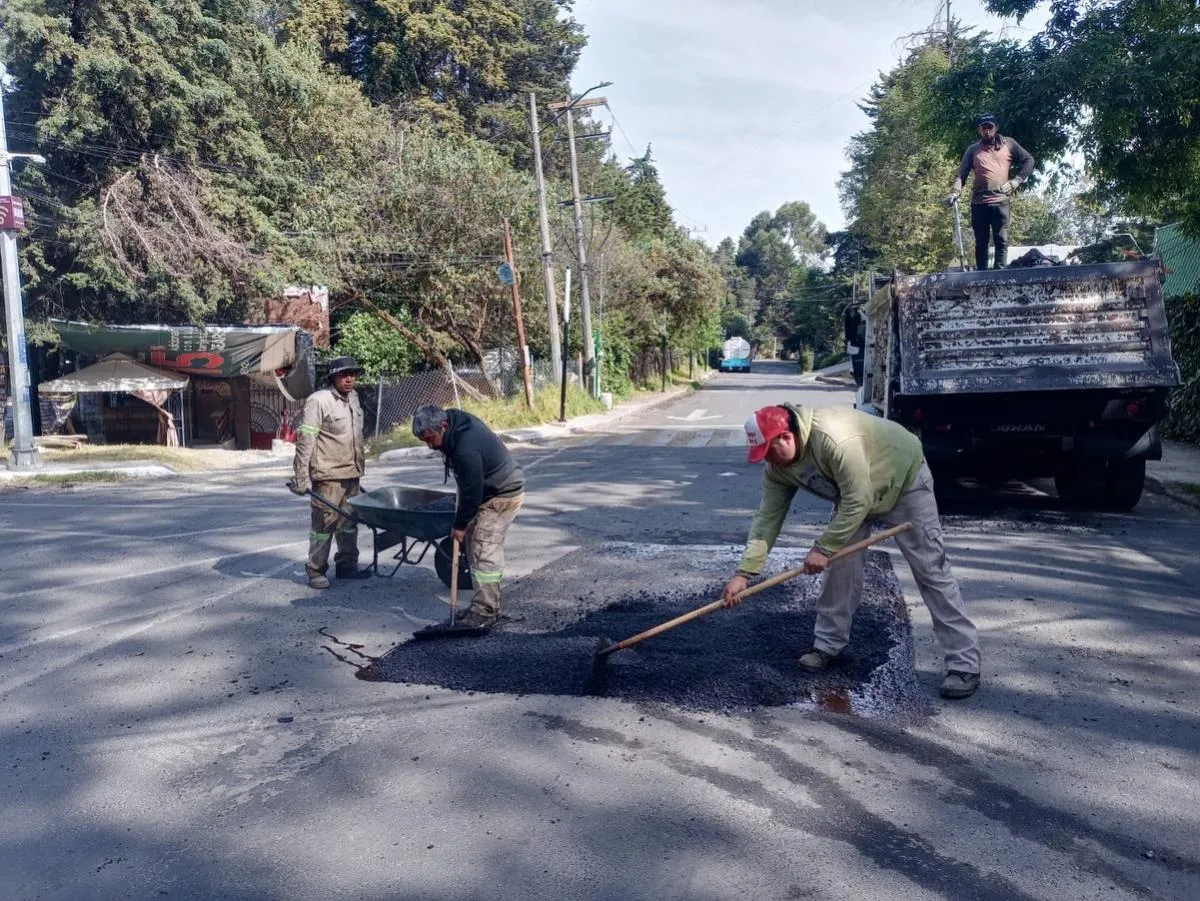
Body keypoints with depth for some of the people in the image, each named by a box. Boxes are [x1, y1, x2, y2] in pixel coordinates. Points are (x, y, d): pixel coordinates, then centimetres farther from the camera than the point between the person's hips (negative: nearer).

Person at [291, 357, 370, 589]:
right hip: (328, 475, -8)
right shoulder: (318, 401, -13)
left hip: (352, 474, 8)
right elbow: (305, 440, -15)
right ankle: (316, 572, 9)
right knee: (324, 524, -2)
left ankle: (347, 565, 27)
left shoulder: (353, 398, 13)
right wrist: (301, 477, -18)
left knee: (349, 522, 15)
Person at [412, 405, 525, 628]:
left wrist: (460, 524, -12)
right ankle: (488, 604, 18)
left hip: (503, 495, -10)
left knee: (484, 551, -11)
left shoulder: (466, 449, -33)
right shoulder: (455, 419, -3)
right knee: (474, 545, 12)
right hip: (489, 490, 10)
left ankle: (485, 612, -5)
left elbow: (471, 492, -24)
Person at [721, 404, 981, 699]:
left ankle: (964, 664, -2)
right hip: (853, 492, 7)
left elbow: (858, 501, -35)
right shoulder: (777, 467, -14)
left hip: (904, 479, -7)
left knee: (930, 570, -6)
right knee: (840, 562, 0)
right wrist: (744, 573, -14)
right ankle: (828, 644, 15)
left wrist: (824, 547, -28)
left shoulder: (834, 437, -40)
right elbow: (767, 517, -11)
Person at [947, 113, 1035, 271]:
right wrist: (955, 192, -13)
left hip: (1002, 201, -1)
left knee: (1001, 240, -4)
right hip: (979, 202, 1)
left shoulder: (1008, 144, 10)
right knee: (981, 242, 5)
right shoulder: (972, 150, 12)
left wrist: (1016, 181, 1)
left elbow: (1028, 160, 14)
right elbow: (962, 173, 4)